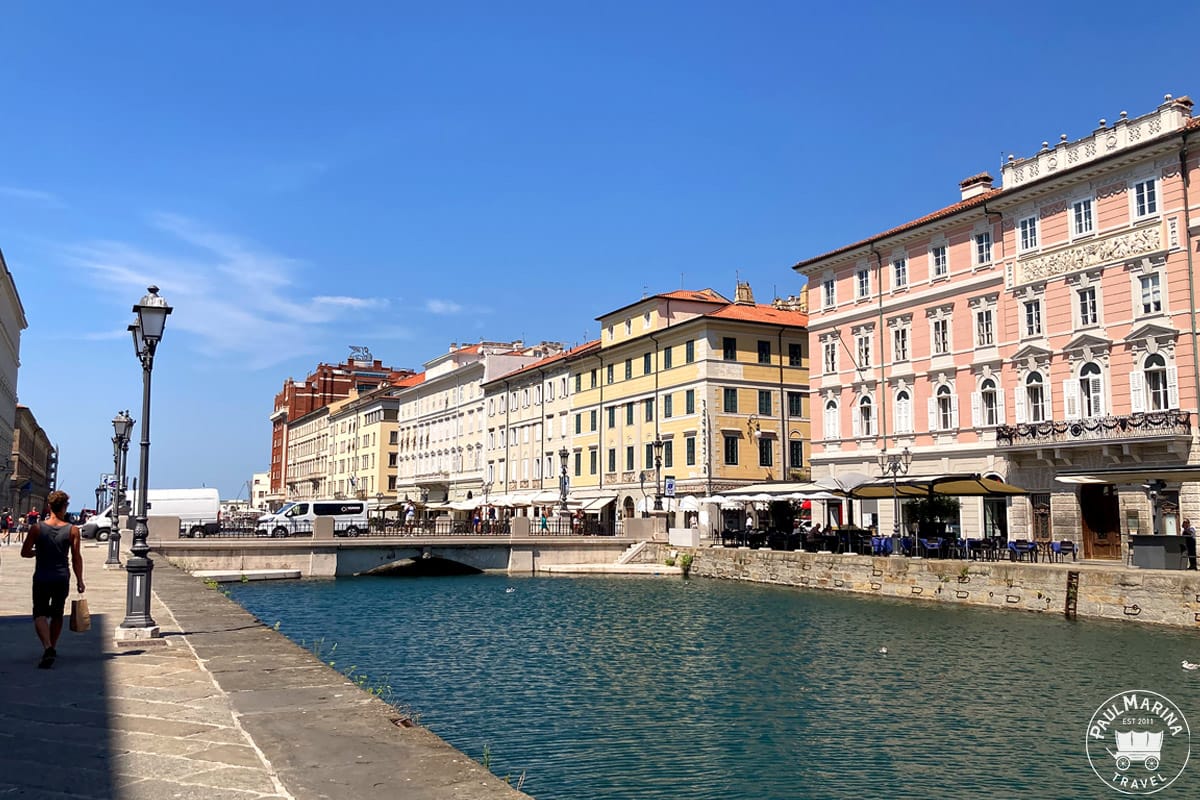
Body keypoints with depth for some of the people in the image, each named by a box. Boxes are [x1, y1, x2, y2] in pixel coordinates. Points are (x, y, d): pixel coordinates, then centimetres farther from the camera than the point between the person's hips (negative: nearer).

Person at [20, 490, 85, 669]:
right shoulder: (72, 530, -6)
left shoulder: (37, 528, -6)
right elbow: (76, 557, -4)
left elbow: (25, 552, -4)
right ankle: (52, 648, 29)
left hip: (41, 578, -1)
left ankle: (48, 647, -22)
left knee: (40, 614, 0)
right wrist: (79, 580, 3)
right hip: (62, 578, 1)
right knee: (57, 614, 18)